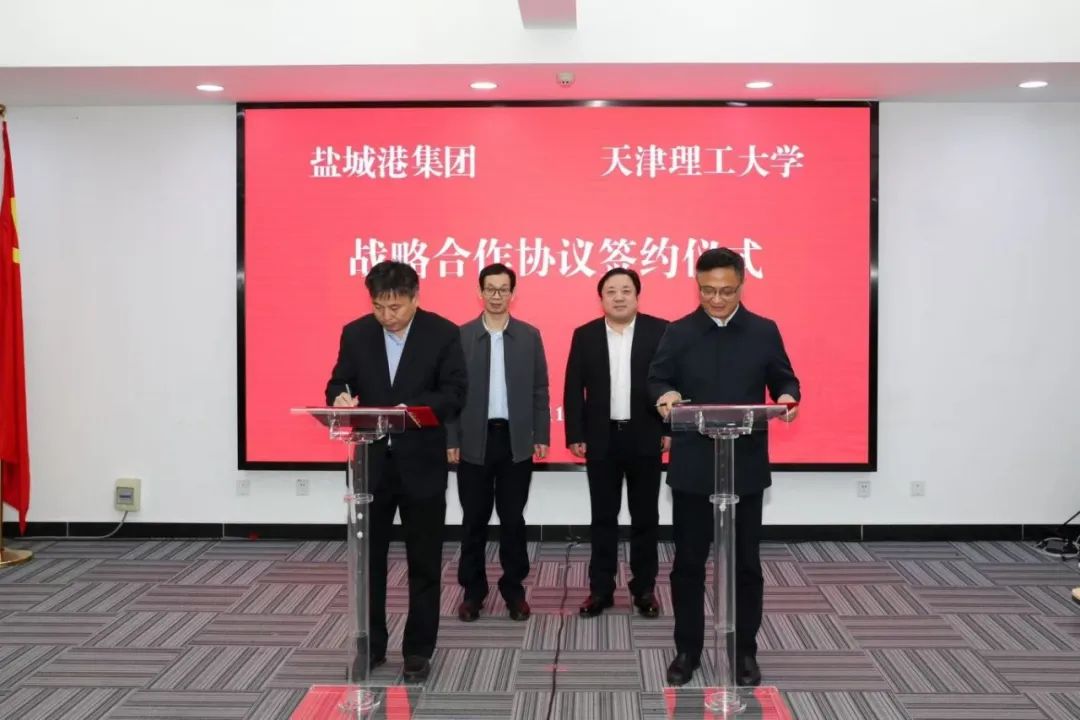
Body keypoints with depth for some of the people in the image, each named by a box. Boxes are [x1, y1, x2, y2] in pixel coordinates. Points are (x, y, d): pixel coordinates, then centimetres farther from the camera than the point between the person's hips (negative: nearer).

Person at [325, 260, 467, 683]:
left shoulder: (443, 333, -6)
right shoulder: (355, 333, 2)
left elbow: (454, 394, -11)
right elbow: (337, 384, 6)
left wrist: (410, 410, -27)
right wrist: (340, 399, -19)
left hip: (422, 463, -2)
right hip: (370, 462, 3)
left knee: (424, 563, 6)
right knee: (368, 558, 11)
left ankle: (418, 651, 20)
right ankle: (370, 646, 26)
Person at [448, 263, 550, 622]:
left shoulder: (530, 335, 4)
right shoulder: (461, 335, 1)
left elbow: (539, 390, 4)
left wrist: (541, 436, -1)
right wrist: (451, 440, -4)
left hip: (516, 440, 1)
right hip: (474, 440, 0)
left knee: (513, 519, 7)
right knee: (474, 519, 7)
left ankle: (514, 589, 19)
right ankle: (473, 590, 18)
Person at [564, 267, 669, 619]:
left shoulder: (659, 331, -1)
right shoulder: (585, 335, 4)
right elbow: (573, 389, 2)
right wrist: (575, 435, -3)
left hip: (645, 437, -1)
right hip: (601, 438, 1)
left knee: (645, 517, 8)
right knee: (603, 517, 7)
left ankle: (644, 588, 20)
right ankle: (601, 589, 15)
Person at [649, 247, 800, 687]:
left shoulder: (765, 332, 3)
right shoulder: (679, 333, 2)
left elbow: (784, 380, 6)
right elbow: (656, 378, 3)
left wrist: (787, 398, -17)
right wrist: (664, 395, -21)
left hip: (746, 466, 0)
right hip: (691, 466, 0)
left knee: (746, 563, 9)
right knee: (688, 562, 8)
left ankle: (744, 651, 24)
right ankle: (687, 650, 22)